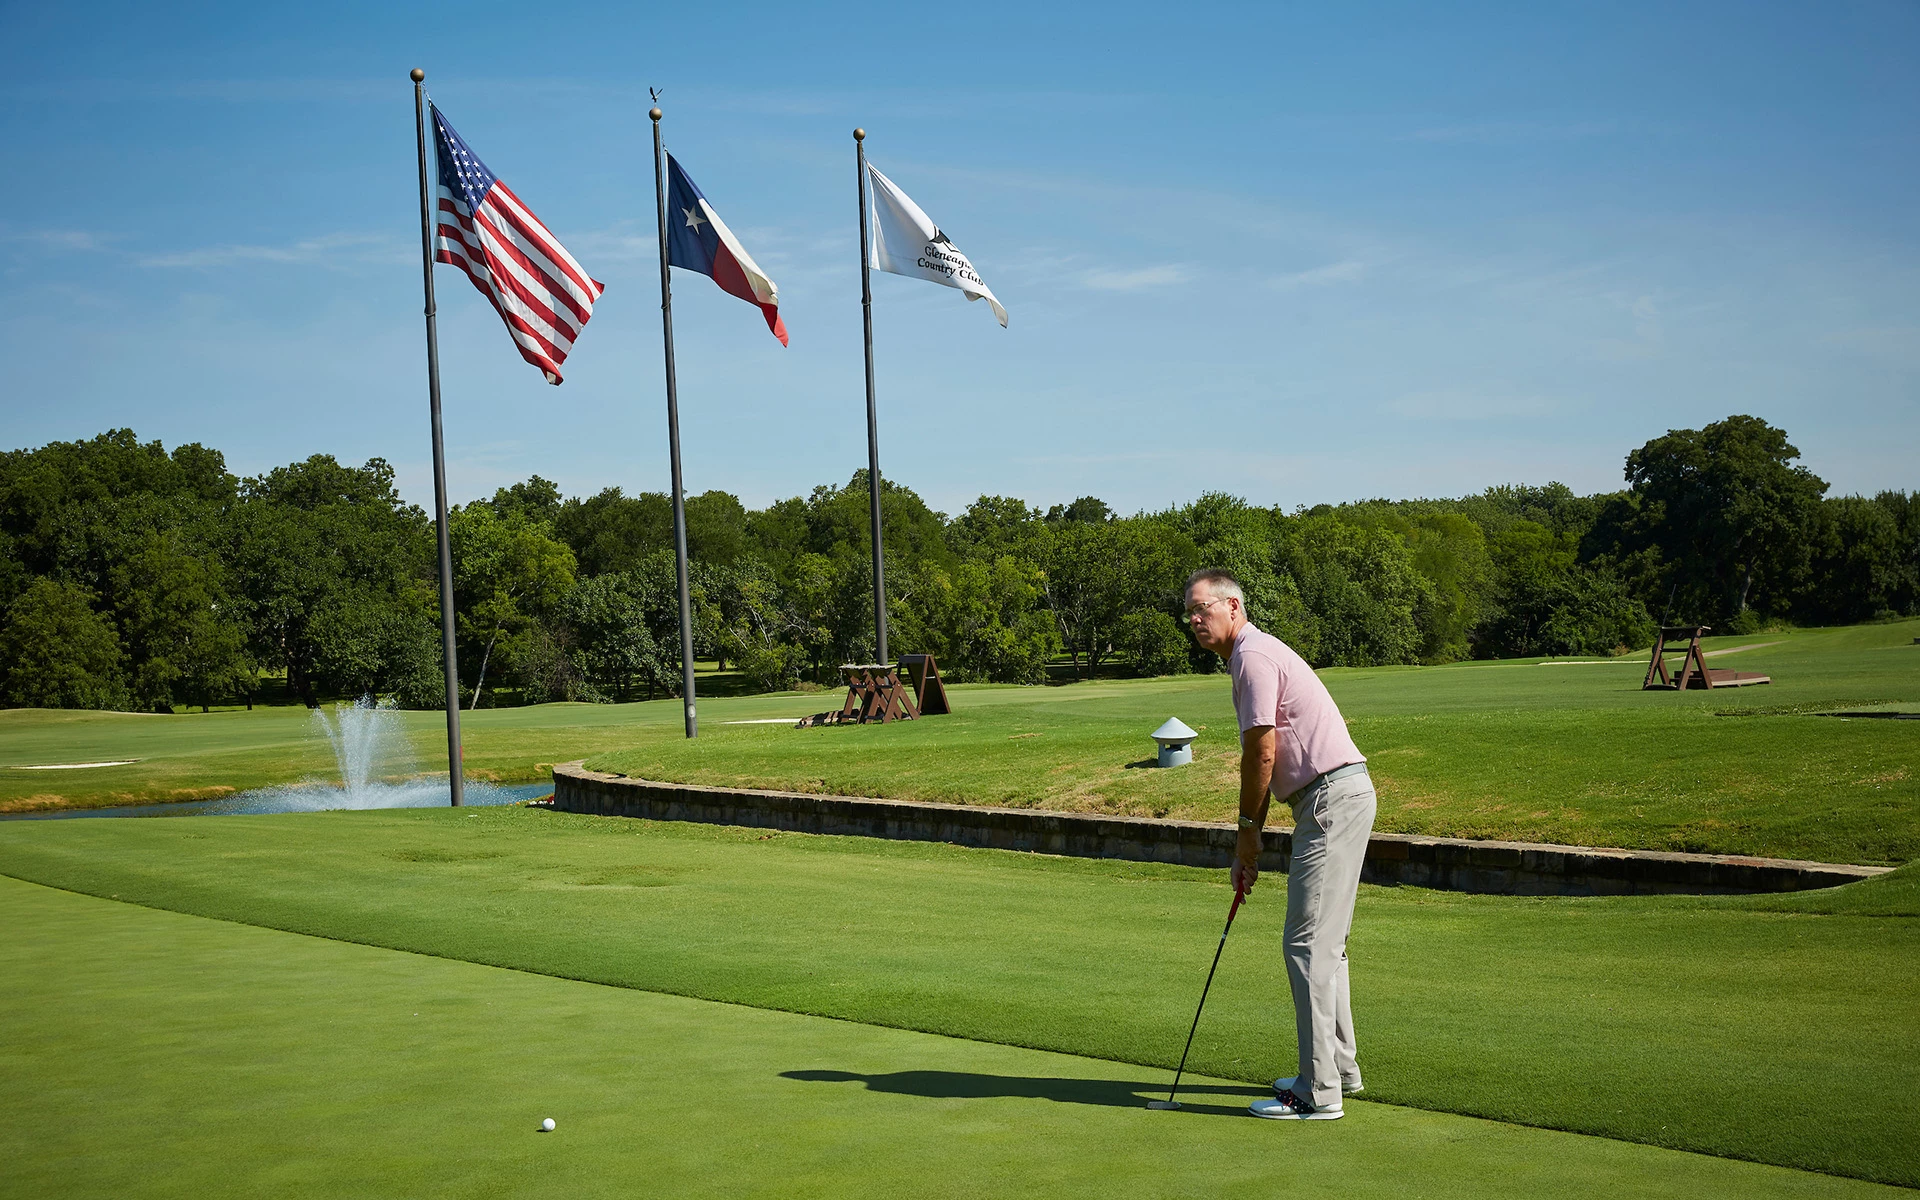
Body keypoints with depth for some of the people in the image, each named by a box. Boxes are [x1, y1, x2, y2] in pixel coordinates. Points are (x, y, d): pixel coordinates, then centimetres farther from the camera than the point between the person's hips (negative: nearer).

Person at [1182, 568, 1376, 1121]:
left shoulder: (1254, 655, -13)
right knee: (1323, 941, 17)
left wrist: (1248, 830, -2)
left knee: (1309, 943, -10)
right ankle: (1338, 1067, 26)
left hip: (1332, 798, -11)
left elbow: (1262, 753, -14)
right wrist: (1249, 839, 18)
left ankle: (1318, 1092, -9)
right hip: (1336, 797, 11)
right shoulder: (1252, 655, 19)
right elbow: (1264, 756, 21)